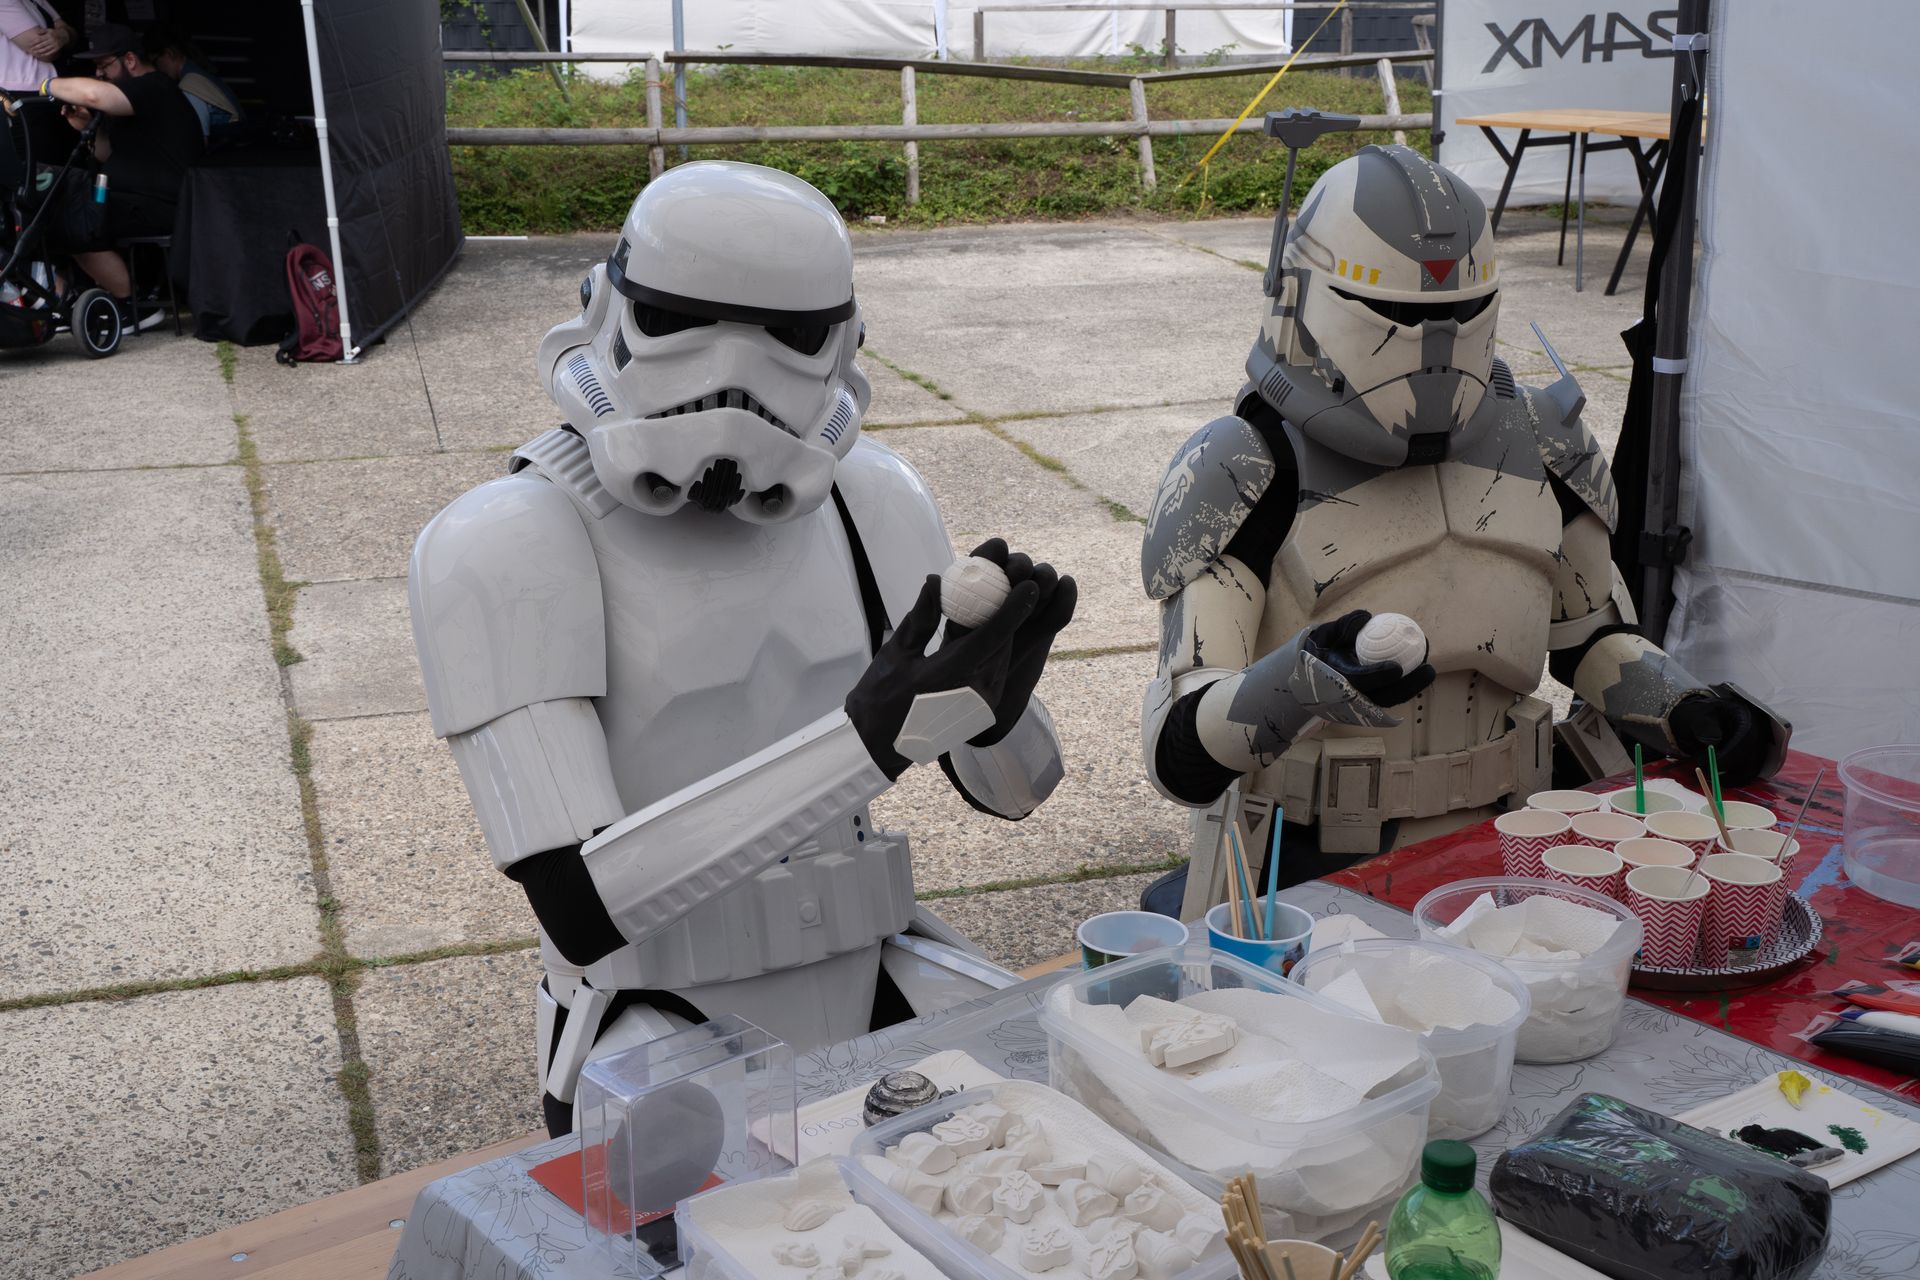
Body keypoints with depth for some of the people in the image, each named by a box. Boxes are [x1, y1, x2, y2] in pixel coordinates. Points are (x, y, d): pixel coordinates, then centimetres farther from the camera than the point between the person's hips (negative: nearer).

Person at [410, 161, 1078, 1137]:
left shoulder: (867, 499, -2)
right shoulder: (502, 549, -18)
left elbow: (1012, 787, 4)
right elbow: (580, 908, -27)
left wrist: (996, 687, -22)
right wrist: (876, 732, -35)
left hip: (863, 974, 5)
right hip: (657, 1022, -4)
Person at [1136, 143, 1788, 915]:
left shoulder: (1538, 449, 7)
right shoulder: (1242, 476, -10)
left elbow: (1594, 639, 23)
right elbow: (1179, 758, -18)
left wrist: (1688, 711, 3)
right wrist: (1298, 681, -36)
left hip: (1493, 869, 6)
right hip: (1305, 882, -5)